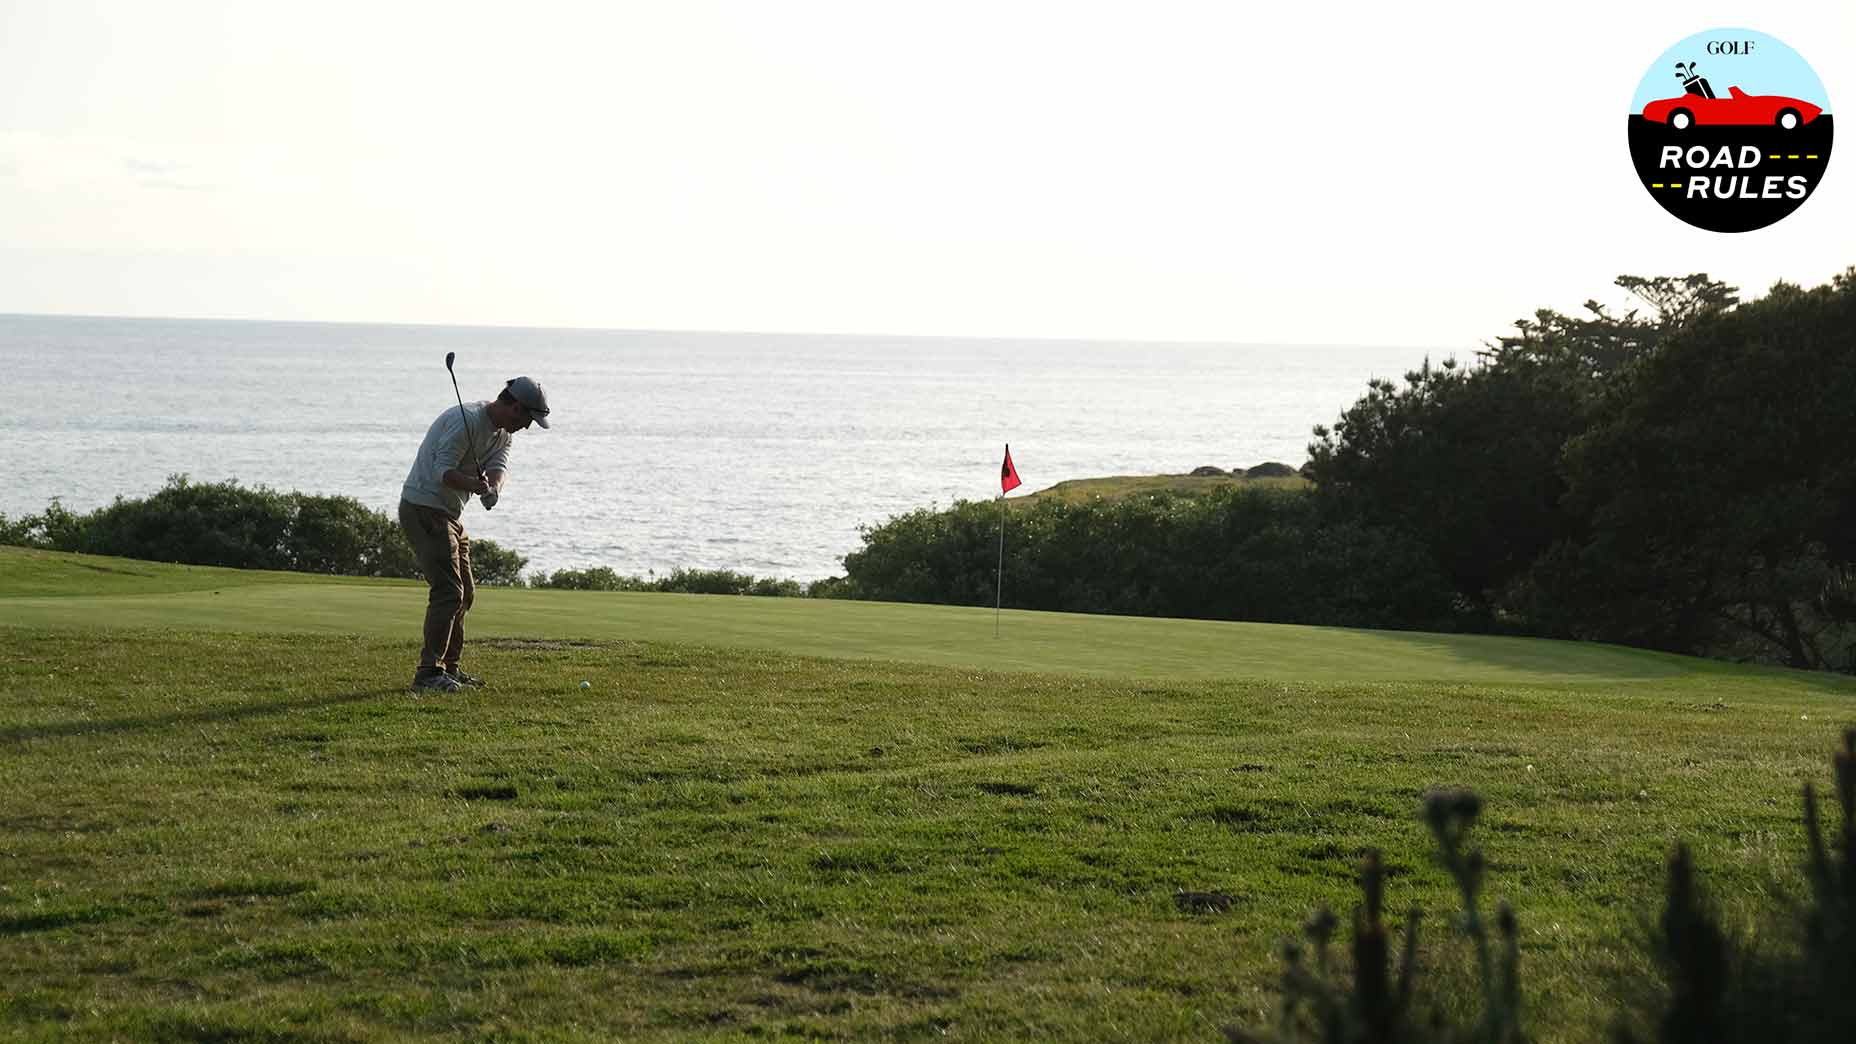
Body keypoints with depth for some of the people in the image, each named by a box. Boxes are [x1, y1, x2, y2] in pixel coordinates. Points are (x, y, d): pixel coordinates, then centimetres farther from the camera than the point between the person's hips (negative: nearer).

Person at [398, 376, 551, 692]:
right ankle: (428, 671, -17)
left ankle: (449, 666, 26)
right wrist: (475, 484, -42)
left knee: (464, 593, 16)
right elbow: (441, 470, -25)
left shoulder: (503, 433, 11)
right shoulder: (466, 420, -20)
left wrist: (493, 487, -30)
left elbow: (499, 464, -7)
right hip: (423, 509, -10)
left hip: (449, 515, 10)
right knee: (448, 591, -17)